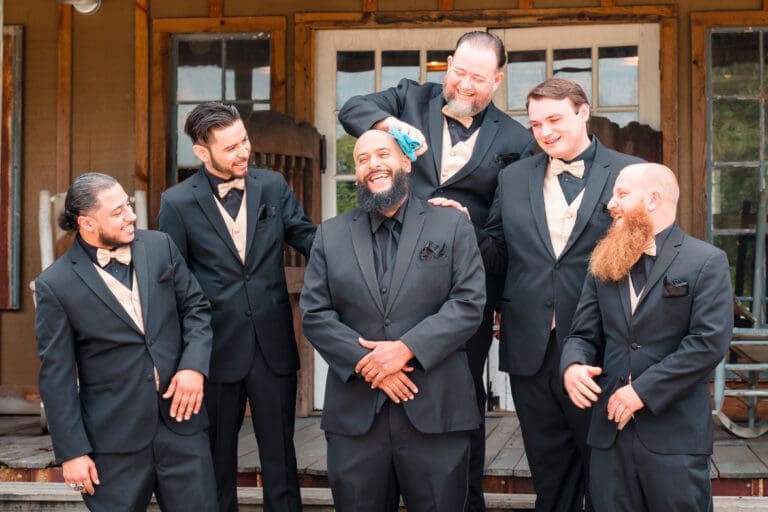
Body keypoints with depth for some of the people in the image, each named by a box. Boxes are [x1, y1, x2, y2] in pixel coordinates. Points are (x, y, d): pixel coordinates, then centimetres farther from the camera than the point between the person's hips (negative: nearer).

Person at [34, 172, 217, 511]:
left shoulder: (160, 246, 4)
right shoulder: (55, 285, -6)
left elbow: (196, 308, 10)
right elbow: (57, 377, -5)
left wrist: (194, 365, -8)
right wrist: (71, 452, -6)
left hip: (181, 420, 3)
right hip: (115, 440, -3)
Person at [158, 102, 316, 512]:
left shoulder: (273, 186, 2)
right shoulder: (178, 203, -6)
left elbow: (308, 238, 3)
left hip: (273, 344, 2)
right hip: (218, 349, -2)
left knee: (280, 456, 11)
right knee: (217, 462, 13)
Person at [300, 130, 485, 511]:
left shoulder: (452, 225, 6)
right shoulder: (331, 235, 11)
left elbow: (469, 304, -3)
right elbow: (314, 315, 4)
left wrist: (407, 348, -14)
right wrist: (365, 362, -10)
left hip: (435, 409, -1)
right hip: (354, 412, 2)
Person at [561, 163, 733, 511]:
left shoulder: (707, 262, -4)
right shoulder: (603, 263, 13)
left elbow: (710, 342, -13)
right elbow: (583, 334, 11)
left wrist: (644, 390, -16)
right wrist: (573, 365, -13)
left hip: (674, 434, -5)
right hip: (609, 429, 5)